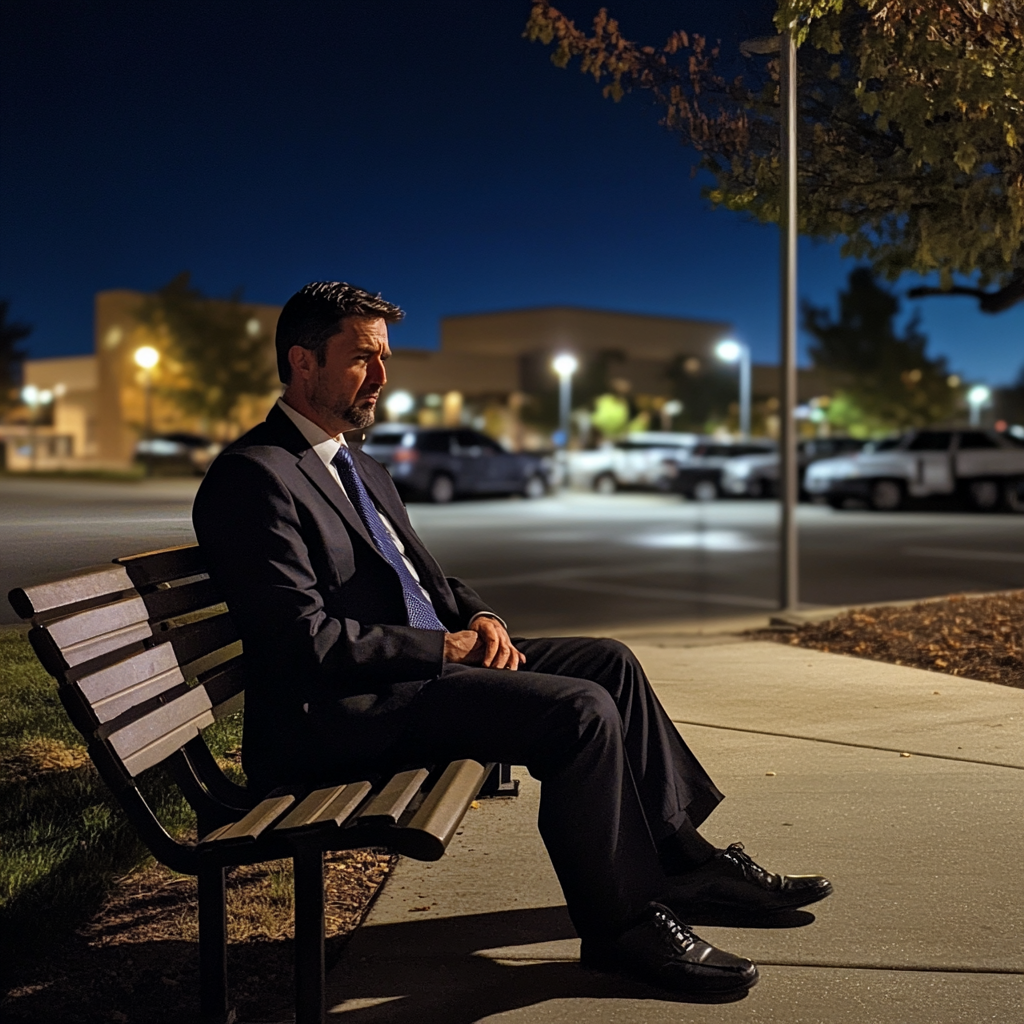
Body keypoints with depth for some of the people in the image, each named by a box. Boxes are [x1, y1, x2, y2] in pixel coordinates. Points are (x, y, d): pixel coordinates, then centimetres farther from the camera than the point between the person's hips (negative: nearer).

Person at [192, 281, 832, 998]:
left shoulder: (364, 473, 18)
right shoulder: (253, 476, -14)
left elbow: (427, 577, 25)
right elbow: (306, 639, -21)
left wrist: (480, 617, 2)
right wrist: (446, 647, -16)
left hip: (425, 665, 10)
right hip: (337, 716, -10)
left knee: (608, 662, 5)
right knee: (579, 708, -22)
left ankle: (681, 858, 12)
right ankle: (622, 924, -8)